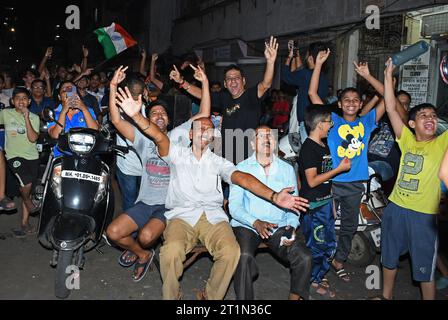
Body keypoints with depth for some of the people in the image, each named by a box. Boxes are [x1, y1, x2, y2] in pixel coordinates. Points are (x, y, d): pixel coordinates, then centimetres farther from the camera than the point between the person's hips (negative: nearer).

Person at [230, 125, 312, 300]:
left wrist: (291, 227, -8)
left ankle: (294, 297, 4)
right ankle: (244, 299, -12)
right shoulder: (242, 168, 3)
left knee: (304, 257, -19)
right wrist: (256, 223, -19)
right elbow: (234, 206, -3)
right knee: (244, 256, -32)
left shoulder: (287, 169, 12)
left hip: (278, 227, 3)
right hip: (246, 226, -2)